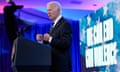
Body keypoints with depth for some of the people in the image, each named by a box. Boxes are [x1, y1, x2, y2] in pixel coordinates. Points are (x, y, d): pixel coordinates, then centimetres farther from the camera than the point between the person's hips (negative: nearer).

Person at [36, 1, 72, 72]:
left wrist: (50, 39, -26)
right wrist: (43, 39, 2)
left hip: (61, 64, -9)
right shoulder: (54, 25, 19)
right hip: (54, 64, 9)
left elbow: (66, 43, -19)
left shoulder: (65, 24, -9)